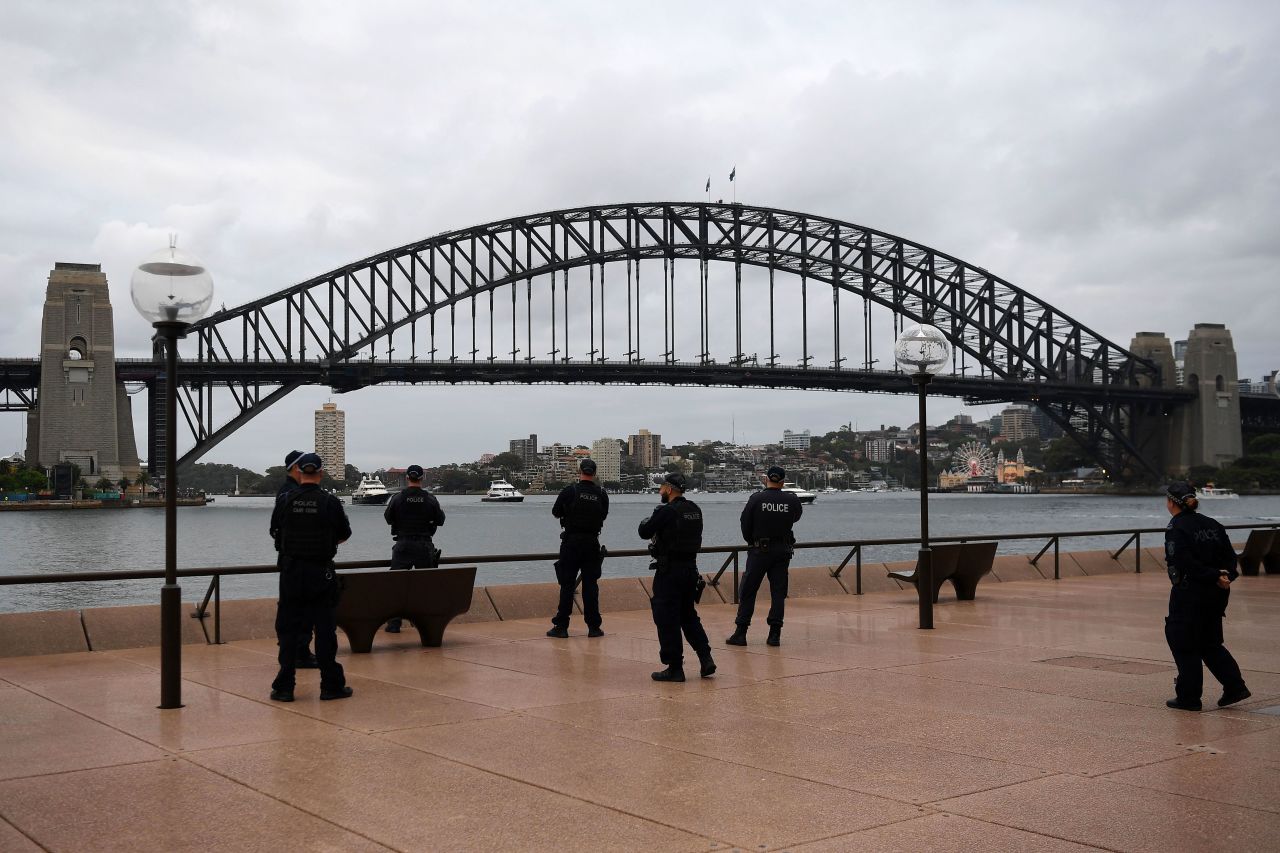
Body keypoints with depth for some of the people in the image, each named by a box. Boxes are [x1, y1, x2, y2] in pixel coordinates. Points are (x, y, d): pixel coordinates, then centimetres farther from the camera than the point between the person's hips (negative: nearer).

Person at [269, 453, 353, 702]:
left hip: (291, 572, 1)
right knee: (324, 629, 5)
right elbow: (344, 534, 4)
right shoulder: (330, 502, -8)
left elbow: (275, 527, 11)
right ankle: (331, 685, 9)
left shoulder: (286, 501, -3)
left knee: (288, 628, 7)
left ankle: (284, 687, 8)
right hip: (321, 573, -1)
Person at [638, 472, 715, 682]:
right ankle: (706, 660, 12)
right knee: (689, 616, 19)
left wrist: (649, 520, 9)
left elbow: (644, 532, -12)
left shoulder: (666, 511, -16)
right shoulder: (695, 510, 7)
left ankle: (674, 668, 3)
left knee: (667, 620, 1)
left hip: (669, 570, -8)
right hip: (691, 568, 8)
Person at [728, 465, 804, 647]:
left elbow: (745, 524, -4)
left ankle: (741, 633, 3)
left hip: (759, 550, -2)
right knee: (778, 592, 8)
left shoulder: (756, 499, -9)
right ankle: (775, 634, 5)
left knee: (748, 591, 5)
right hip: (782, 550, 2)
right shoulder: (791, 500, -4)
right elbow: (797, 516, 16)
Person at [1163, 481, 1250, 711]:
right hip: (1216, 596, 8)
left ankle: (1188, 697, 9)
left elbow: (1185, 563, -23)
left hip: (1189, 594, -7)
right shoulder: (1212, 525, 10)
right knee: (1210, 643, 19)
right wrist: (1225, 575, -9)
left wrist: (1215, 577, -20)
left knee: (1183, 645, 4)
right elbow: (1230, 555, 6)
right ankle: (1235, 687, 11)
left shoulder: (1176, 528, -13)